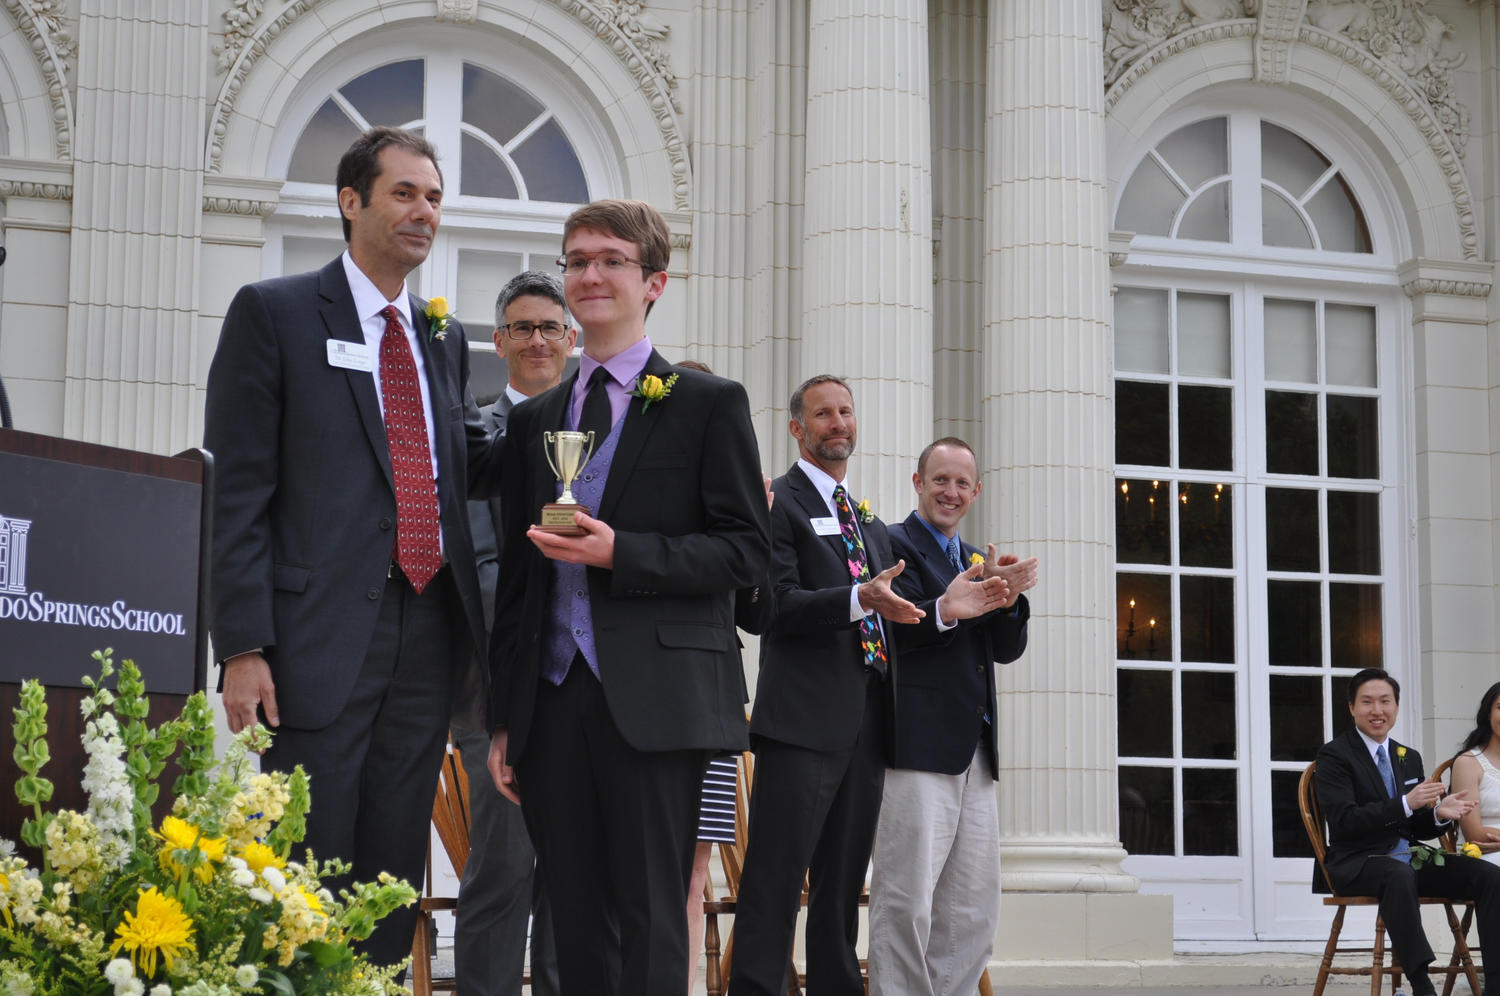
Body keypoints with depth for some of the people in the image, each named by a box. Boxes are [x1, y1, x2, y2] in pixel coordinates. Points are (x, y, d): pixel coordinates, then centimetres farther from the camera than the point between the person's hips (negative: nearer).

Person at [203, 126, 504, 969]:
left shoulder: (445, 338, 17)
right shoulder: (273, 313, -1)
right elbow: (238, 490, -6)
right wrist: (243, 646, -14)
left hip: (427, 637, 6)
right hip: (324, 639, -6)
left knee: (393, 880, 9)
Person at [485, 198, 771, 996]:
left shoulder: (708, 404, 4)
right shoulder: (532, 421, 18)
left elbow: (745, 549, -2)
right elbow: (516, 577, 19)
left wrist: (618, 553, -15)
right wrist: (504, 720, 13)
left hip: (654, 700, -4)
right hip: (553, 700, 5)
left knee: (650, 924, -6)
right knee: (578, 929, 6)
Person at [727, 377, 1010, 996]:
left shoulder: (871, 525, 24)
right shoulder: (779, 502, -1)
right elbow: (779, 604, -13)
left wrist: (944, 609, 6)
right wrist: (861, 599, -26)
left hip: (865, 724, 8)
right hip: (803, 719, -7)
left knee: (842, 886, 11)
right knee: (775, 880, -11)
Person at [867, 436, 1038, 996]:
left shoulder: (976, 559, 23)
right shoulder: (893, 544, 0)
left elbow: (1008, 649, 15)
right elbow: (904, 627, -14)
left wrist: (1008, 598, -6)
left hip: (975, 752, 8)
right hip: (919, 746, -8)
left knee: (974, 911, 8)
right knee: (906, 902, -9)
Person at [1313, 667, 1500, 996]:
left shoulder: (1409, 757, 19)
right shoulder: (1334, 755, -2)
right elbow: (1343, 821, -15)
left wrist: (1439, 814, -3)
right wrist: (1406, 804, -23)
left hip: (1409, 860, 6)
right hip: (1356, 863, -6)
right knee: (1399, 875, -41)